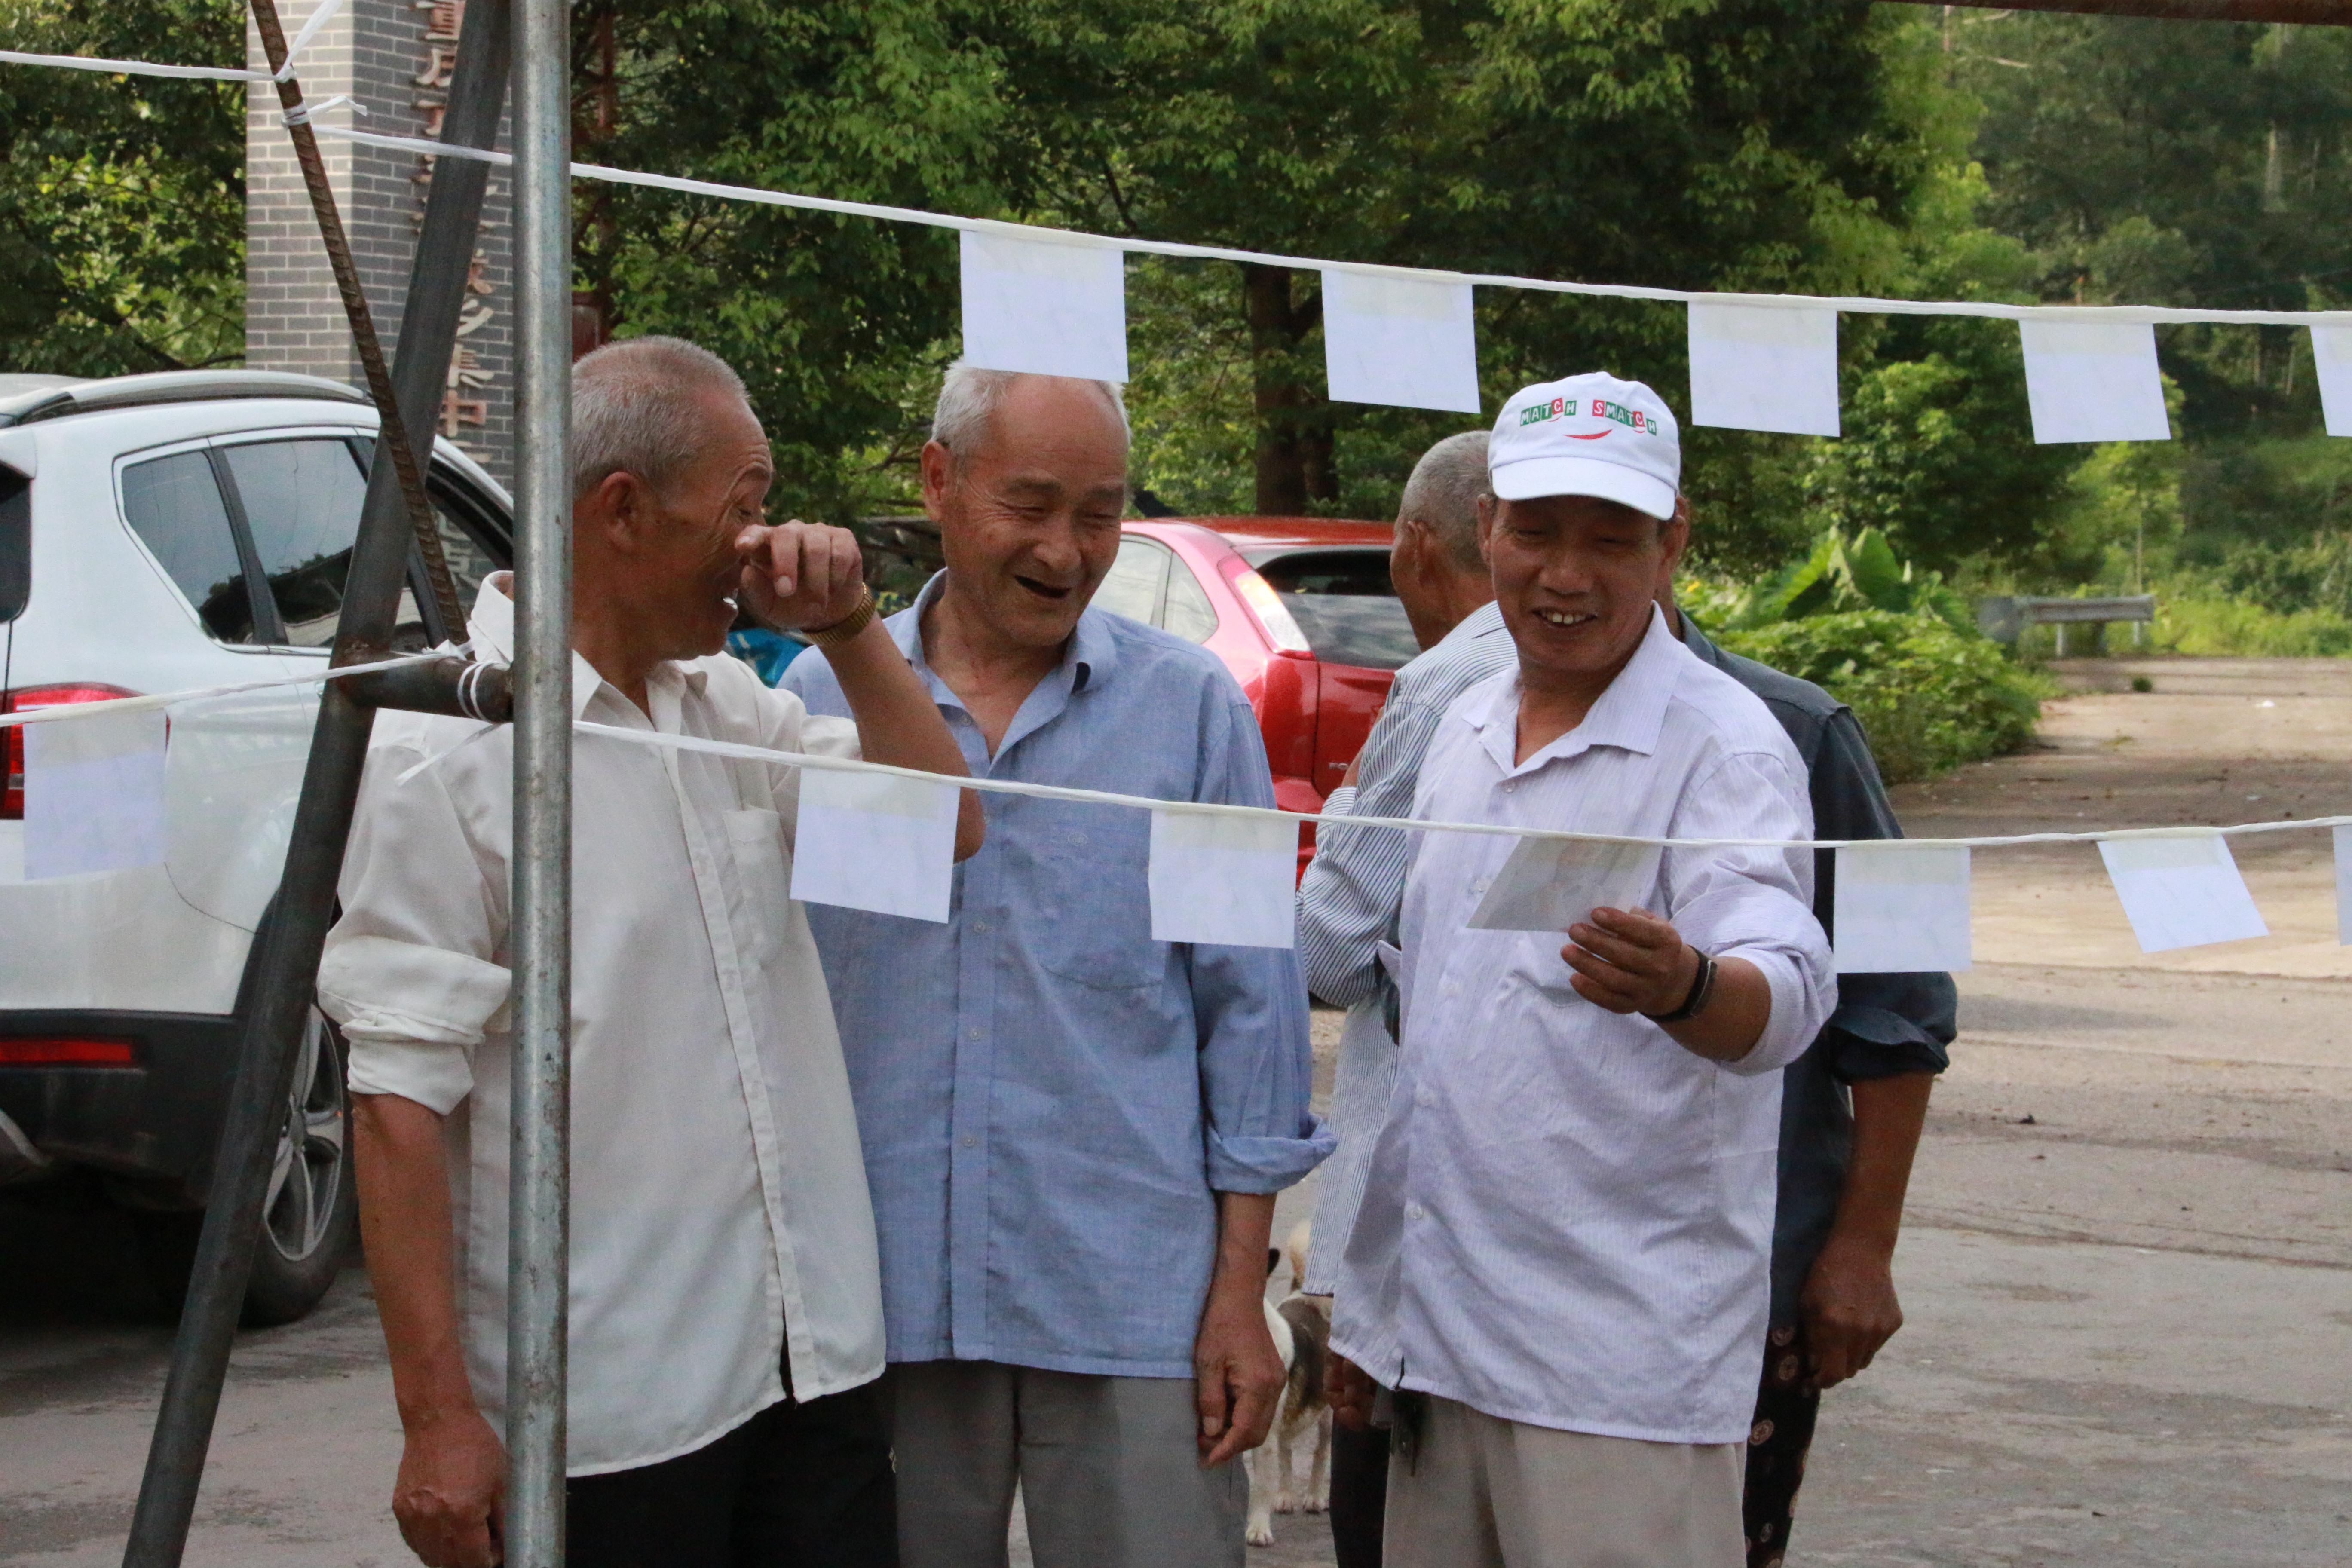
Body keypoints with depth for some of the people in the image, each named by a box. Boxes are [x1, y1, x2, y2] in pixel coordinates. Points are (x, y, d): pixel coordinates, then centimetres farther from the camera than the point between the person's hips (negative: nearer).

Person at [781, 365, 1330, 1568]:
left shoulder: (1192, 710, 3)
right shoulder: (815, 702, 6)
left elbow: (1251, 1008, 4)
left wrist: (1241, 1290, -1)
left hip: (1132, 1300, -1)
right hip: (881, 1297, 1)